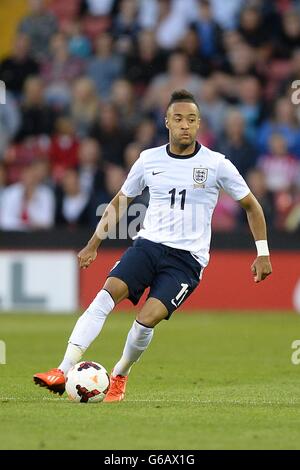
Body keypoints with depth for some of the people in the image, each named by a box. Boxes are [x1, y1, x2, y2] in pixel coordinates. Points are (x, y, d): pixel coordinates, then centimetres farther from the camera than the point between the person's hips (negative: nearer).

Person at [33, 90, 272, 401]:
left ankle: (120, 376, 7)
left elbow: (251, 205, 9)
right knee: (107, 293, -23)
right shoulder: (149, 160, 6)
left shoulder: (216, 165, -2)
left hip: (187, 258, -2)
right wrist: (94, 244, 18)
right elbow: (120, 202, 20)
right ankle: (64, 371, -29)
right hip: (148, 244, 2)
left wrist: (262, 253, 3)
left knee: (147, 318, -21)